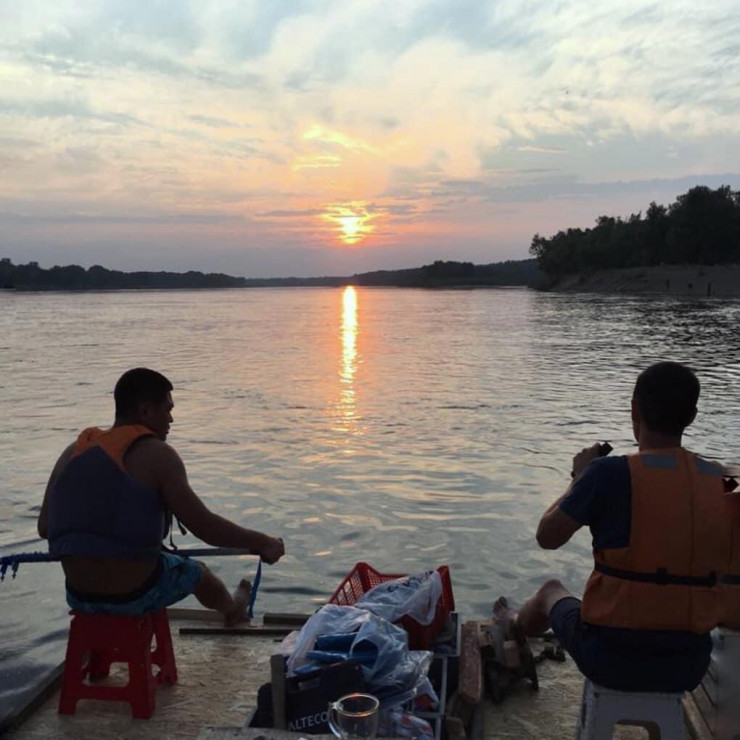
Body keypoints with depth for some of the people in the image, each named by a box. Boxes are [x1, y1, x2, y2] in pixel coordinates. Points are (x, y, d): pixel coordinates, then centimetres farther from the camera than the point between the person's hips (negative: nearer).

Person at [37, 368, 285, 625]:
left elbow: (44, 527, 7)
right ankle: (233, 608, 57)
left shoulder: (72, 452, 3)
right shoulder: (156, 454, -14)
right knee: (198, 572, 27)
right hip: (135, 594, -5)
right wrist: (263, 542, -7)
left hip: (79, 595, 5)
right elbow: (205, 526, -19)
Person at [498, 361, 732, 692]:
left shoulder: (610, 472, -19)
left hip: (611, 658, -3)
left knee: (551, 590, 30)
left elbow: (547, 536, -8)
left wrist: (580, 477, 5)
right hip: (688, 665, 4)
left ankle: (514, 632, 61)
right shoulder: (719, 481, -4)